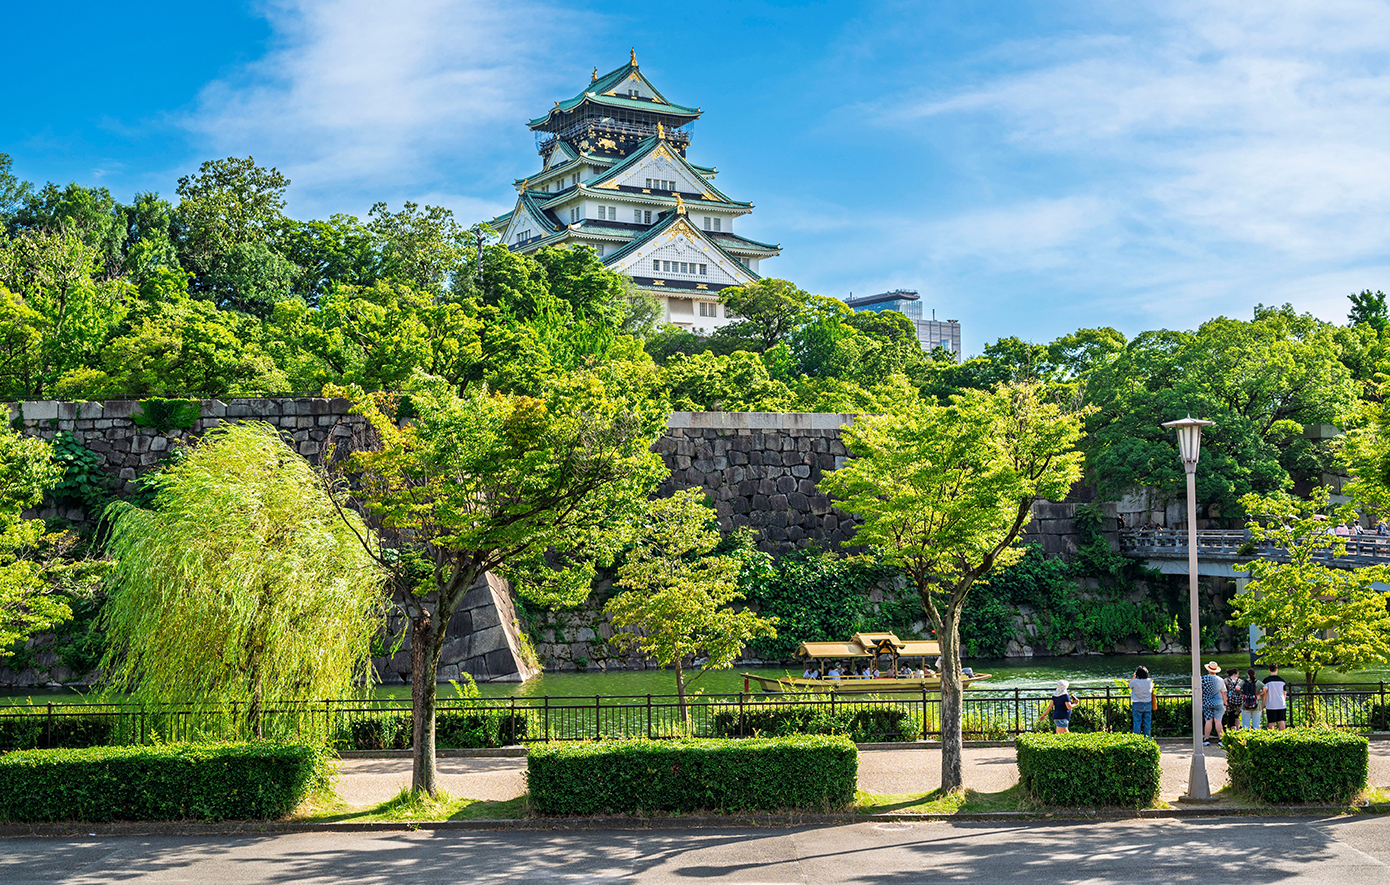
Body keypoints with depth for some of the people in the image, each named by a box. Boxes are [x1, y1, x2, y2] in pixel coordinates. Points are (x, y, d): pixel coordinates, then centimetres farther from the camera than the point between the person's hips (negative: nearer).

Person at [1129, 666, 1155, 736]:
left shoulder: (1135, 681, -14)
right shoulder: (1149, 681, -4)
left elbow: (1129, 685, 7)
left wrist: (1134, 677, 14)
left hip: (1137, 704, -3)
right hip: (1148, 704, 3)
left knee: (1137, 722, 3)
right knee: (1147, 723, 9)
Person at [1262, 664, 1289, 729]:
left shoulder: (1266, 680, -6)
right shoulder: (1281, 680, 2)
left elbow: (1264, 693, -6)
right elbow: (1285, 693, 9)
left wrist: (1263, 704, 4)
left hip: (1271, 705, -2)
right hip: (1281, 704, 2)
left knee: (1271, 722, 2)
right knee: (1281, 721, 4)